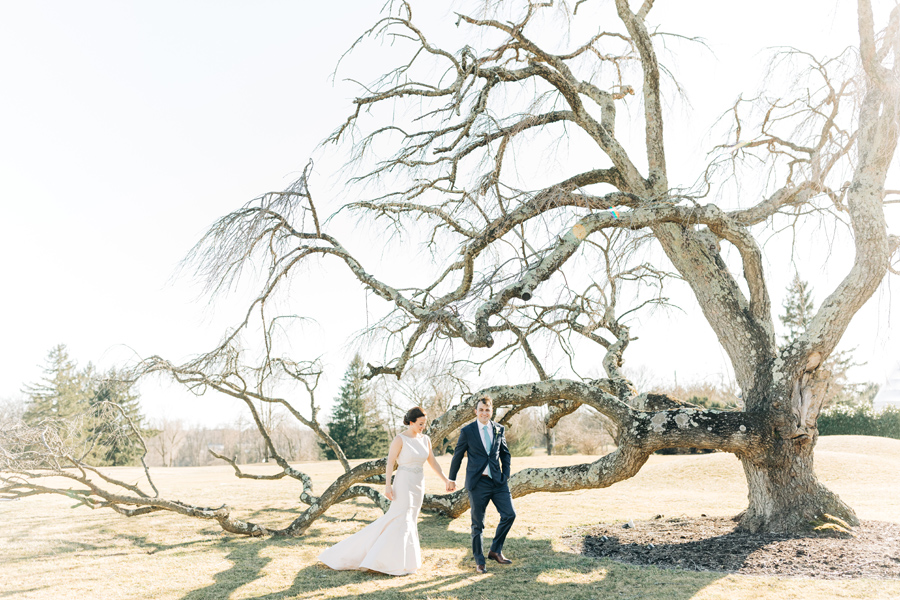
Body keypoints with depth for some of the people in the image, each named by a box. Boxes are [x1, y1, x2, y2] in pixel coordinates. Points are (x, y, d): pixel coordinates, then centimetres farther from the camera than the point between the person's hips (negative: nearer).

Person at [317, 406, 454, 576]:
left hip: (418, 485, 7)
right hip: (404, 483, -7)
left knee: (409, 521, 9)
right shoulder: (400, 439, -12)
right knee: (401, 520, -9)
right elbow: (390, 462, -14)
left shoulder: (425, 439, 7)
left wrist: (445, 479, 8)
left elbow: (433, 462, 12)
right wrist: (387, 485, -22)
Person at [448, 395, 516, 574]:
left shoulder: (499, 429, 6)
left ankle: (495, 551, 16)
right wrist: (452, 479, 10)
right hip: (478, 483, -3)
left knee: (509, 514, -4)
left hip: (498, 481, 3)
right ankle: (479, 561, 19)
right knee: (478, 524, 4)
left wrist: (506, 475, 7)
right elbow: (457, 456, 4)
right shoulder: (467, 431, -4)